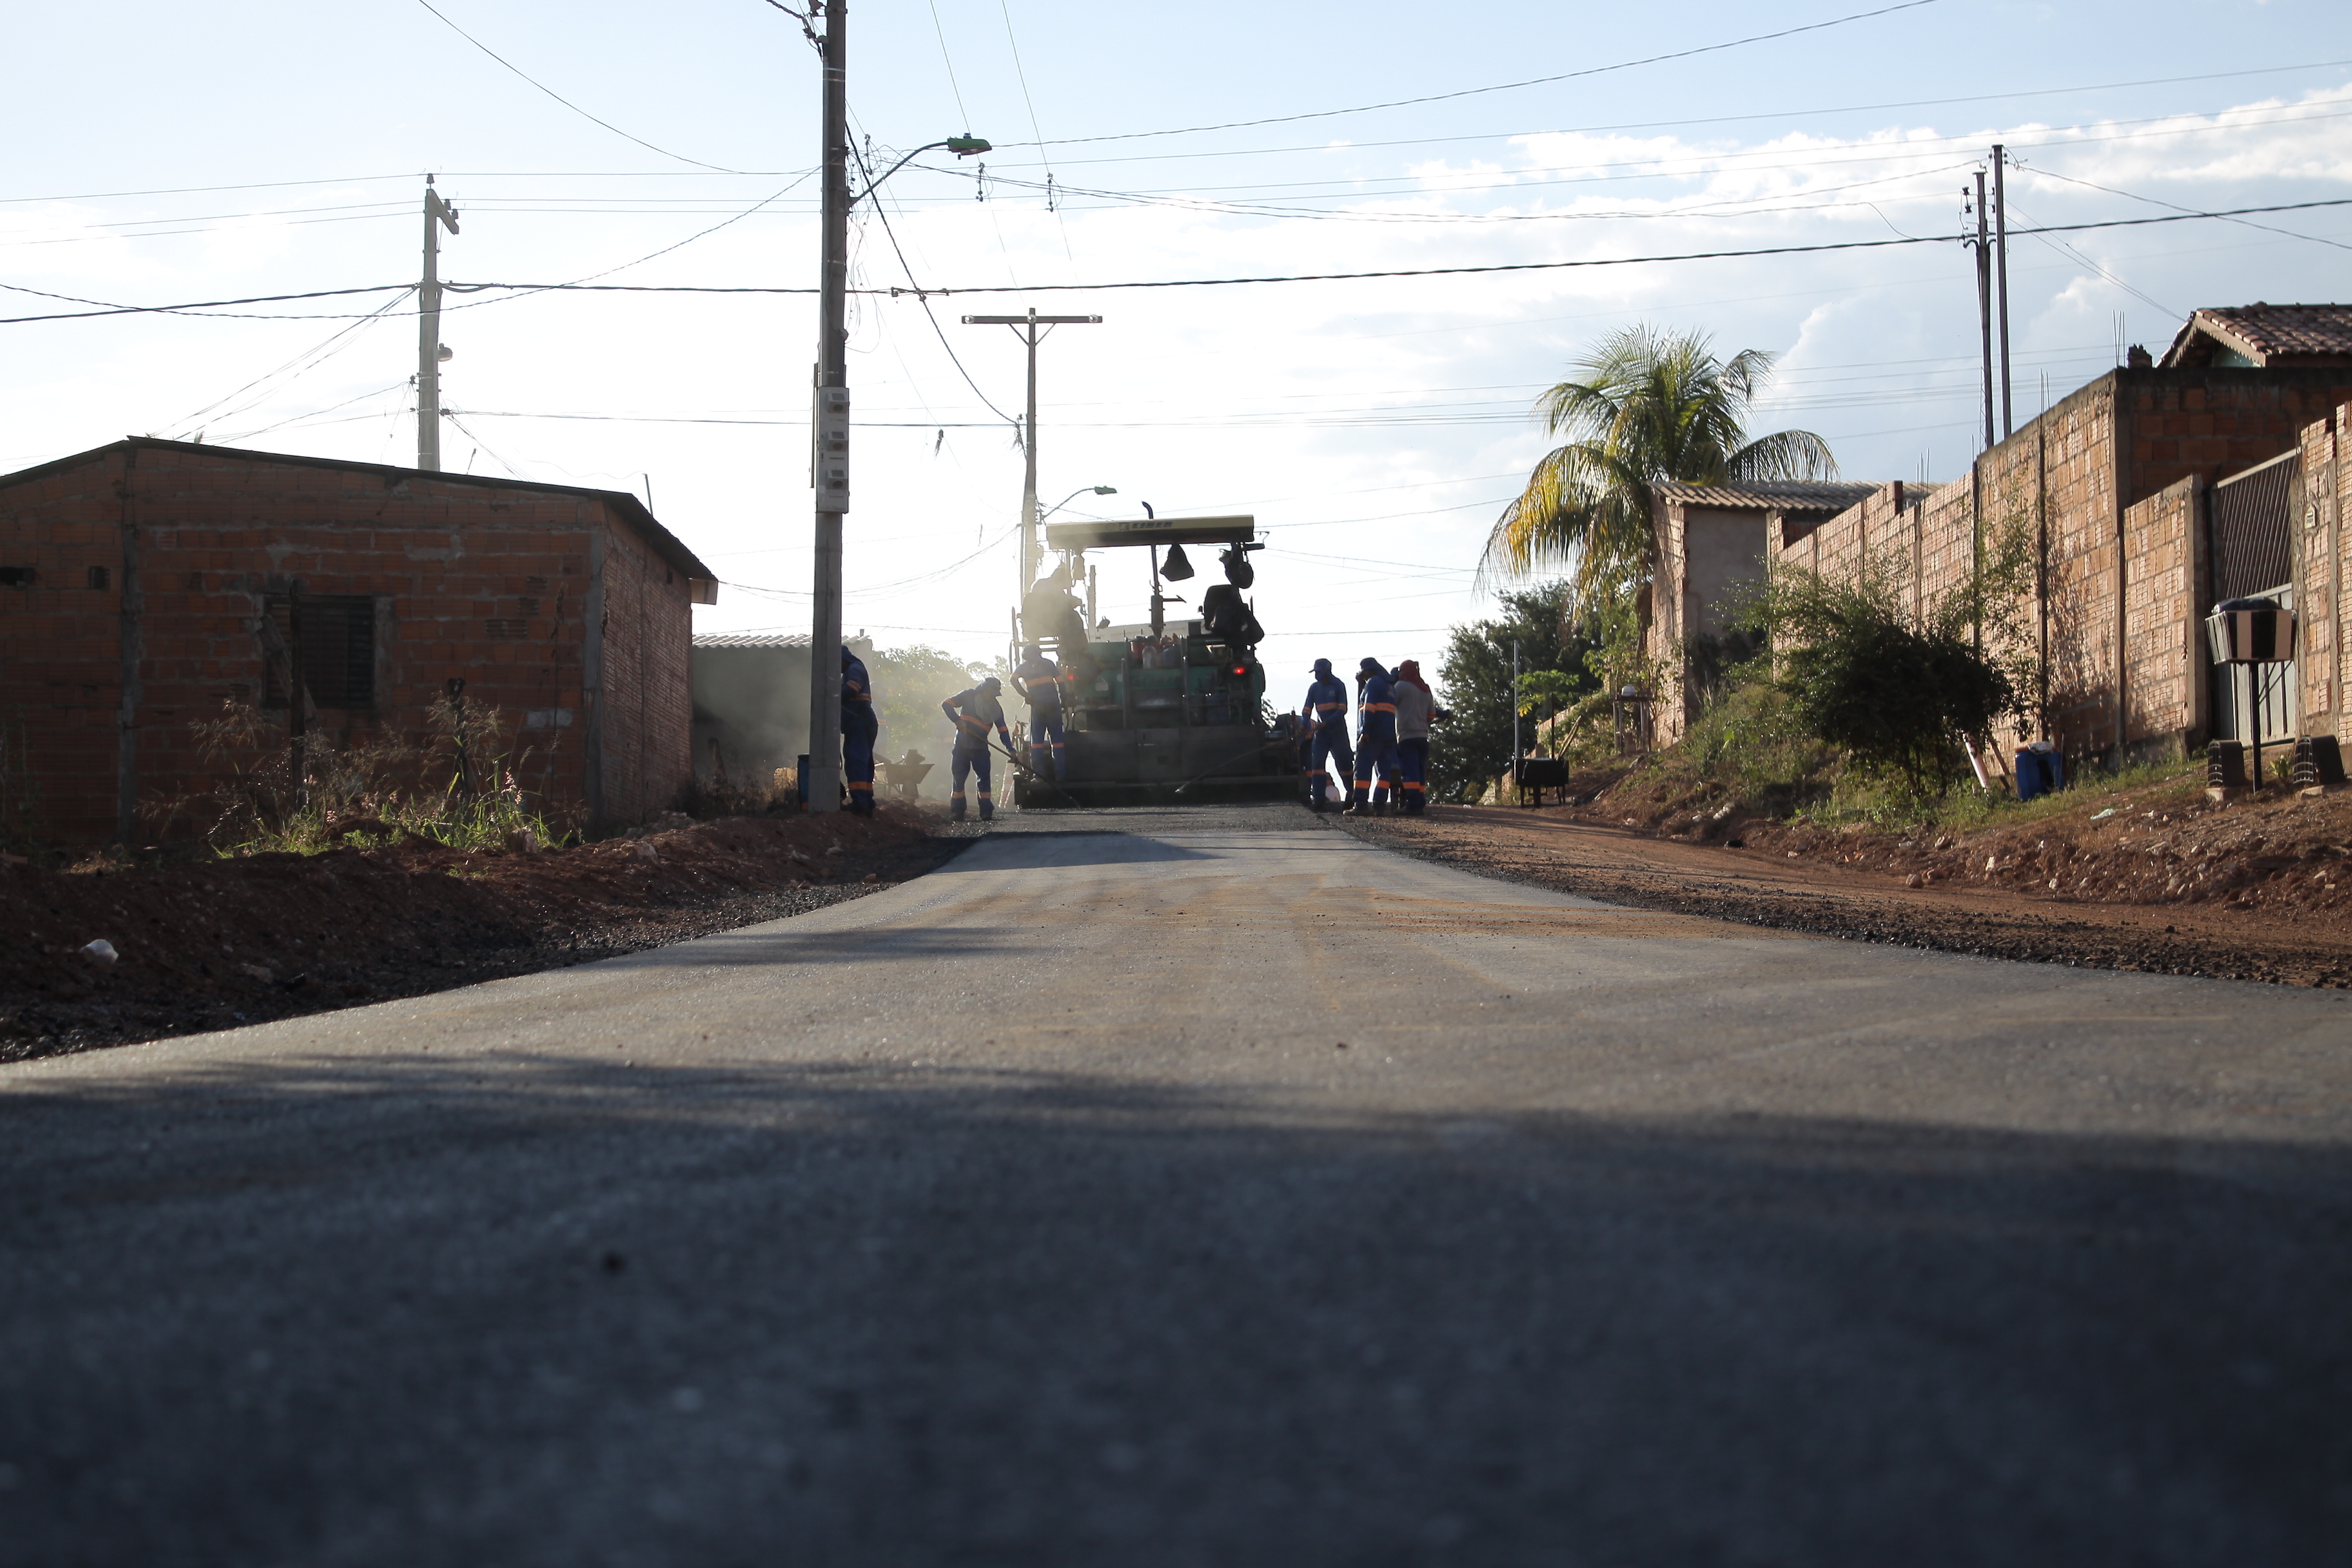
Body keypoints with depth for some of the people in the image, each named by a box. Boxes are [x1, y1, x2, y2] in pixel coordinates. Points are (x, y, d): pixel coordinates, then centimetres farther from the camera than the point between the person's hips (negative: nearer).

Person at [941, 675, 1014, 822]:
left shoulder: (995, 707, 6)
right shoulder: (969, 696, -4)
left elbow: (1002, 730, 4)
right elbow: (946, 704, -7)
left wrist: (1010, 749, -7)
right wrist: (957, 720, -21)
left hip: (981, 747, 2)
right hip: (962, 745, -2)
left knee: (984, 777, -5)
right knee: (958, 777, -1)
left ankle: (986, 811, -4)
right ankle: (956, 812, 2)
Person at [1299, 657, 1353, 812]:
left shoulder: (1338, 686, -3)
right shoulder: (1314, 688, 9)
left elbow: (1342, 710, -11)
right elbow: (1306, 711, 8)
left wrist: (1325, 723, -20)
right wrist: (1307, 725, -12)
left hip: (1338, 731, -4)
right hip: (1321, 732, 4)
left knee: (1344, 763, -2)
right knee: (1316, 763, -7)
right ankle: (1317, 798, -10)